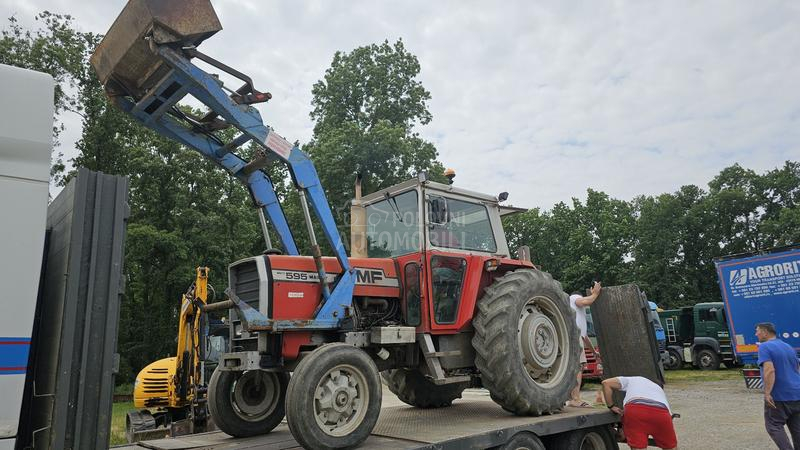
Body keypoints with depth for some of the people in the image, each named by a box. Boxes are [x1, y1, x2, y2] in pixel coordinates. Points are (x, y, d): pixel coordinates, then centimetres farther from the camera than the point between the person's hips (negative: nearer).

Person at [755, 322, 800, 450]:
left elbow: (770, 370, -23)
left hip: (779, 396, -7)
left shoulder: (765, 347, -10)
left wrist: (767, 393, -24)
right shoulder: (788, 347, 16)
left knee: (774, 426, 2)